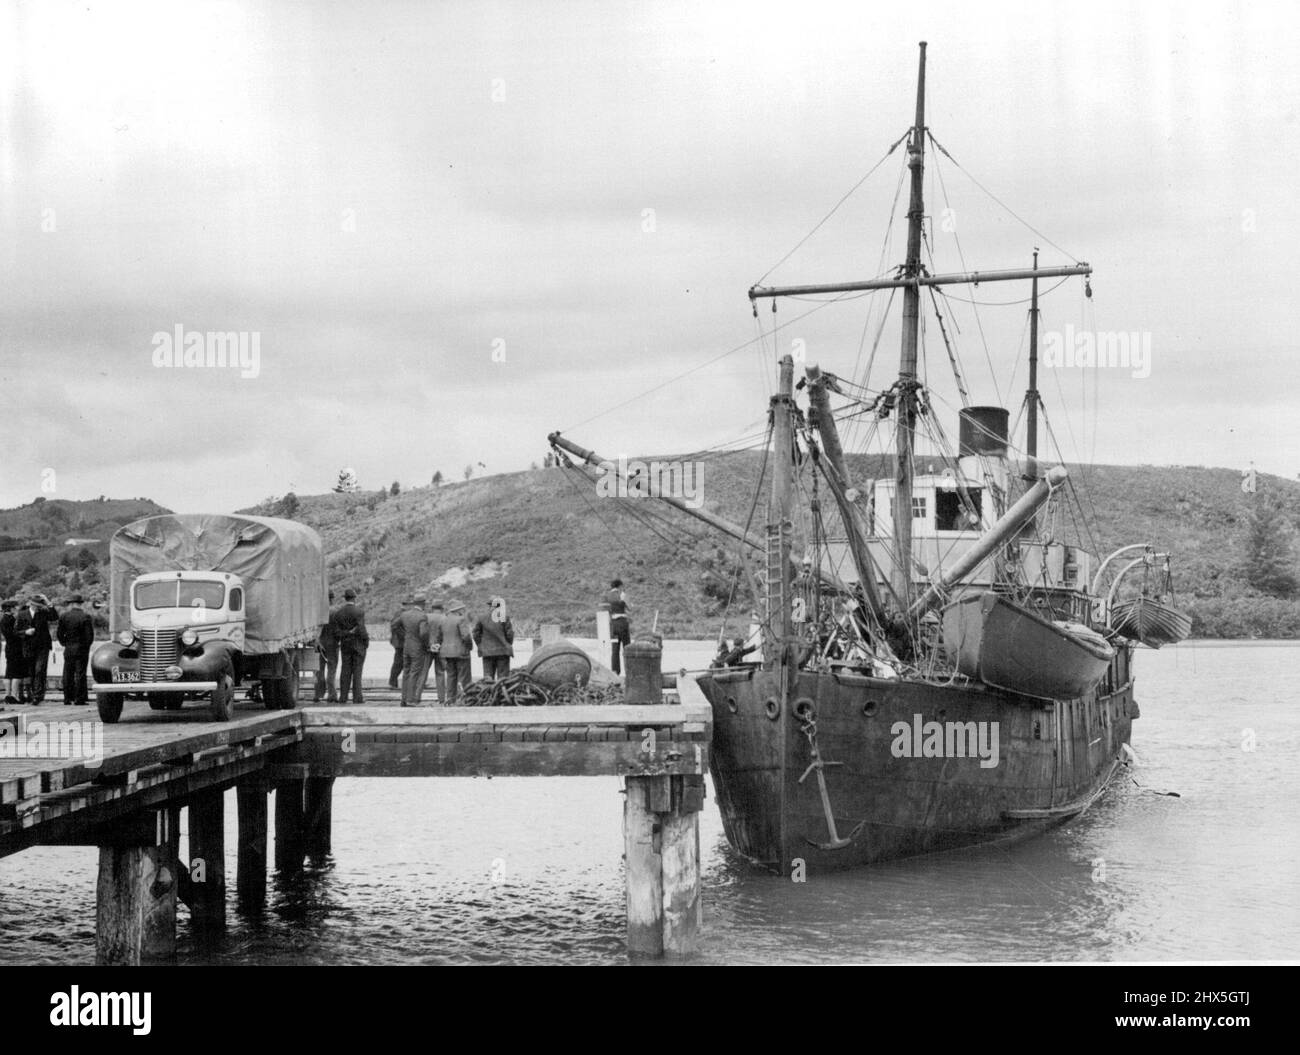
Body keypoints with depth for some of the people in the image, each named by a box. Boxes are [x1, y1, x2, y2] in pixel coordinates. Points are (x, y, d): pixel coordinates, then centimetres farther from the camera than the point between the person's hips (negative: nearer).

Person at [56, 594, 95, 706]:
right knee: (80, 674, -1)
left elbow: (60, 633, 2)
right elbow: (90, 635, -10)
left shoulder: (63, 616, 0)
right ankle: (79, 699, -4)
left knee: (68, 674, 10)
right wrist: (86, 646, 4)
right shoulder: (85, 617, -9)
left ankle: (67, 698, 12)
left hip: (68, 650, 3)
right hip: (81, 649, -3)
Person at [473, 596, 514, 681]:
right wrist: (508, 646, 11)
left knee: (488, 677, 6)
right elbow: (509, 634, -5)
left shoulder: (481, 619, -3)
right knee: (503, 677, 3)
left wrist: (481, 647, 13)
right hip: (503, 651, -1)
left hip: (487, 652, 1)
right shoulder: (505, 618, -7)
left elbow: (476, 634, 0)